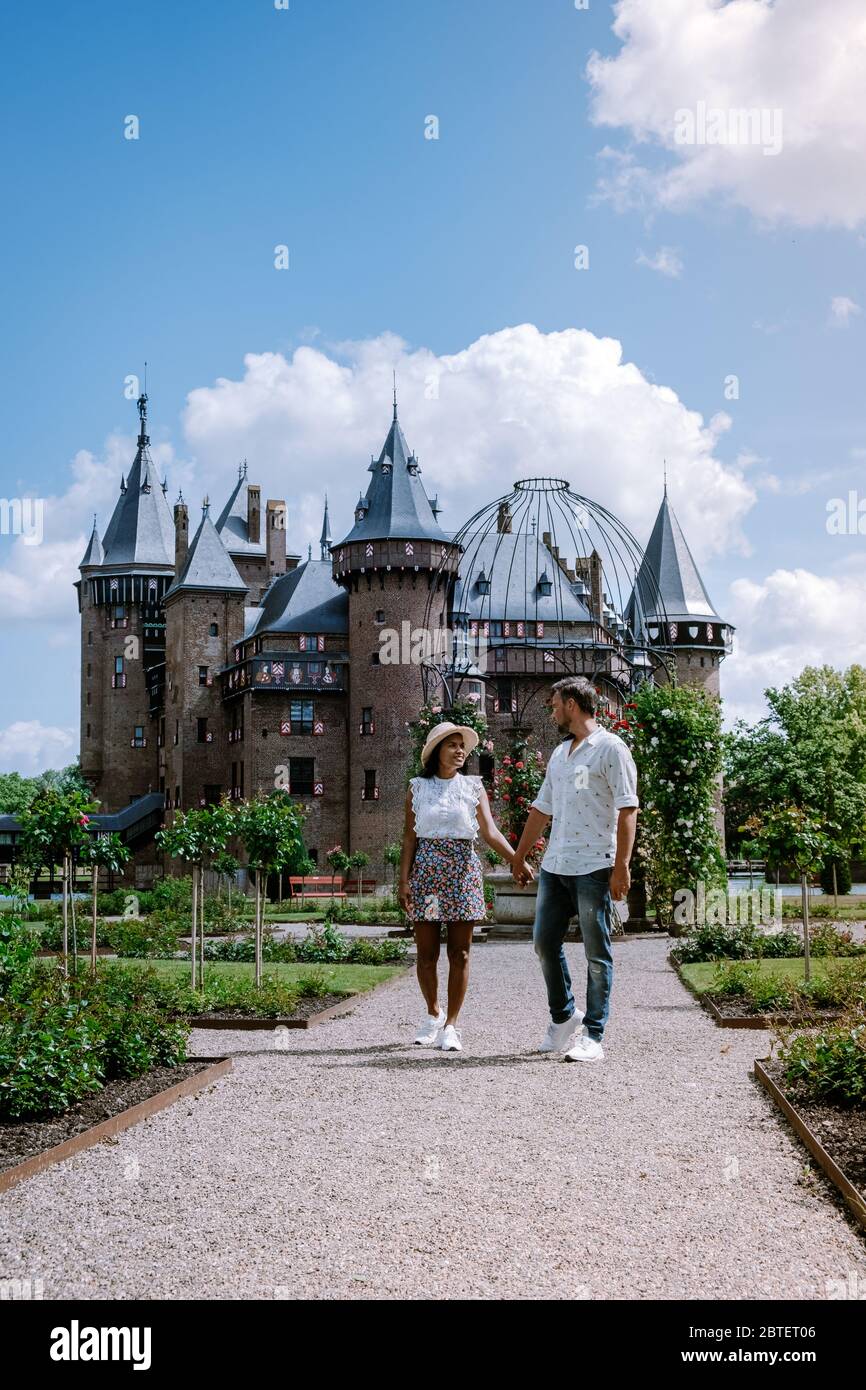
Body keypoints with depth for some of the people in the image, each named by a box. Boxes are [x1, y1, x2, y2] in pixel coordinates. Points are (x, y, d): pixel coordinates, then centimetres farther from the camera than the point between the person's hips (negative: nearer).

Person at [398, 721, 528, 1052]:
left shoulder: (473, 787, 6)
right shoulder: (417, 788, 6)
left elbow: (490, 832, -4)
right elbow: (409, 837, 5)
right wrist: (404, 881, -3)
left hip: (463, 871, 0)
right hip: (427, 870, 0)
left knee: (460, 953, -1)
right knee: (426, 952, 3)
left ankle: (450, 1025, 7)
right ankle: (433, 1014, 25)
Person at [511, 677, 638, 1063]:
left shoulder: (610, 748, -6)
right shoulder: (559, 753, 19)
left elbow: (627, 810, -11)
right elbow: (541, 809, 25)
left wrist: (621, 865, -17)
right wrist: (519, 856, 27)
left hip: (595, 867, -8)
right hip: (554, 866, 8)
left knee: (597, 954, -1)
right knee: (544, 942, 9)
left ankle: (593, 1036, 4)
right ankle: (563, 1016, 27)